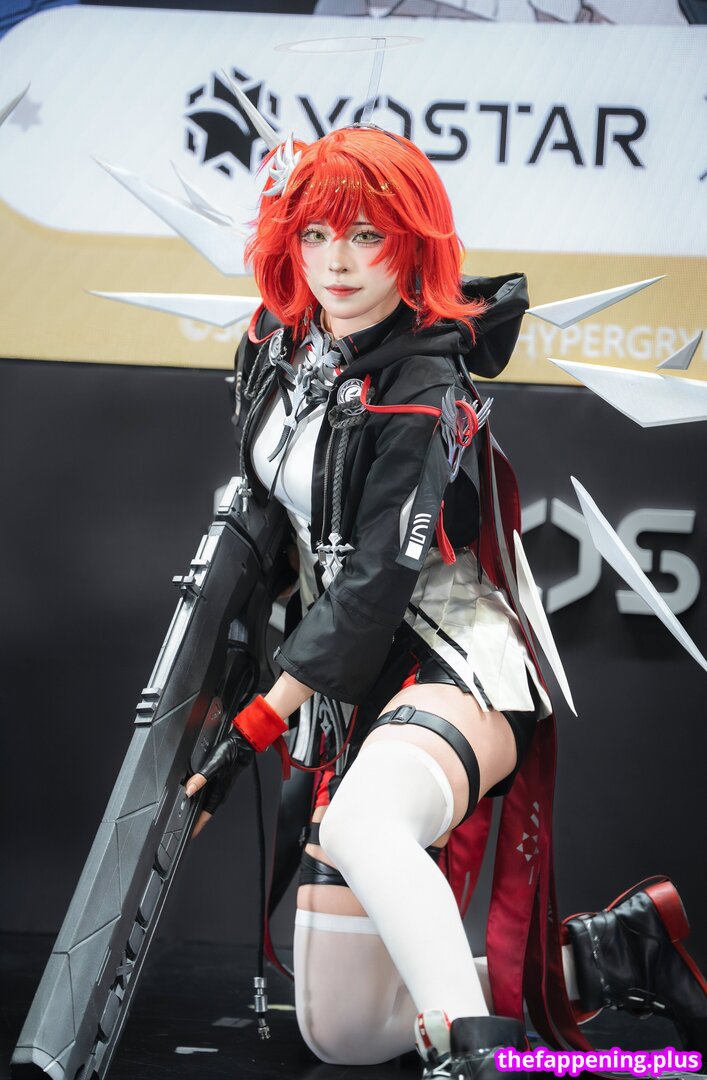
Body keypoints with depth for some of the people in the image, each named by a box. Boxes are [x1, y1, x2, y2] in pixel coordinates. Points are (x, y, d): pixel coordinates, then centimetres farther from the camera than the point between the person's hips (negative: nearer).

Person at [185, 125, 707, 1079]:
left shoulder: (423, 397, -14)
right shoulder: (278, 342, 7)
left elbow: (378, 582, -19)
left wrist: (255, 729, -18)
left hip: (455, 667, -8)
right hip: (356, 689, 8)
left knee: (360, 824, -44)